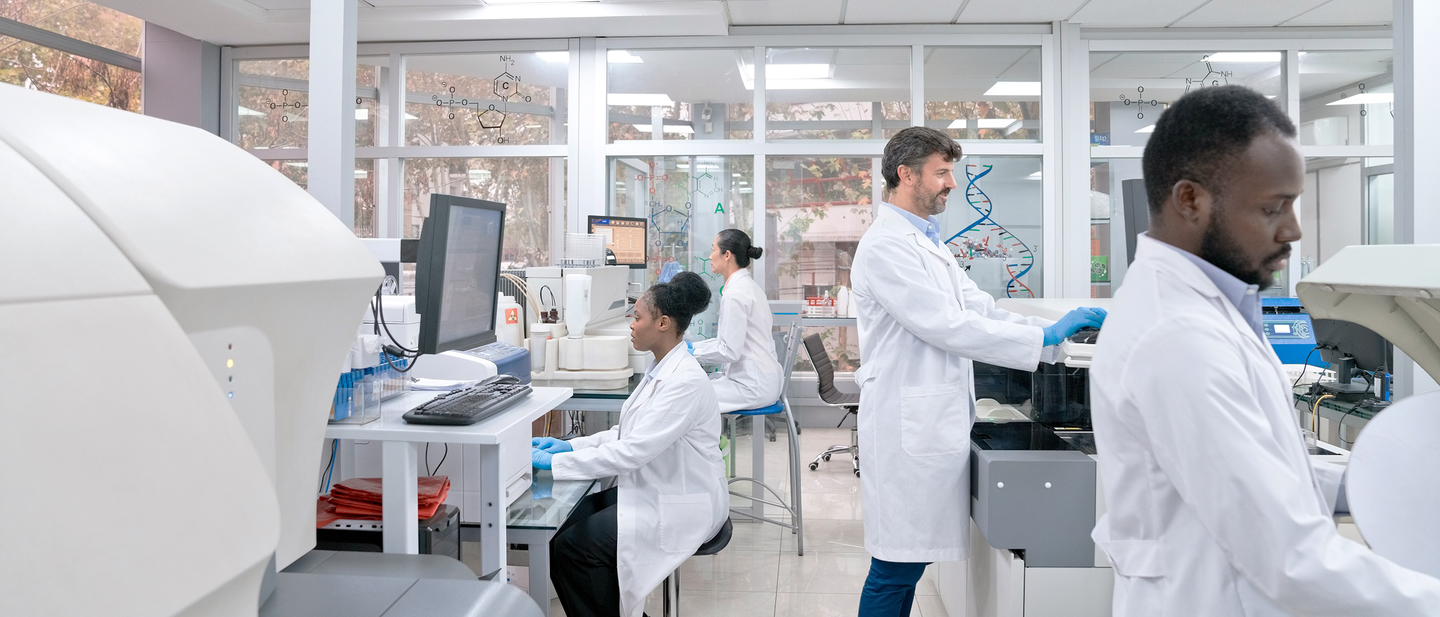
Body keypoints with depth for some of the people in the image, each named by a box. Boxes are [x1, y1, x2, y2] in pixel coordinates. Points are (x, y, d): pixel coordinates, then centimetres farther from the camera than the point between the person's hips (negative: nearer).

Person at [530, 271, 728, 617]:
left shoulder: (684, 381, -24)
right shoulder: (662, 369, 8)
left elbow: (631, 451, -27)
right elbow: (628, 433, 13)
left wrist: (554, 462, -21)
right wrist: (570, 446, 1)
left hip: (680, 507, -9)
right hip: (653, 492, 9)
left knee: (572, 547, -15)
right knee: (565, 522, 1)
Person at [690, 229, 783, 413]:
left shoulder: (735, 294, -17)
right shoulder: (748, 285, 14)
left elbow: (729, 351, -19)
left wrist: (692, 352, -7)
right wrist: (692, 347, 14)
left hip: (752, 386, -10)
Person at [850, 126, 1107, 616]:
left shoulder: (926, 241, 18)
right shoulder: (886, 245, -15)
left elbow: (978, 306, 13)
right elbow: (946, 327, -21)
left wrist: (1059, 327, 1)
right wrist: (1045, 336, -16)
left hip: (935, 421, 10)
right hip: (910, 424, -10)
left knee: (911, 558, 15)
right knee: (897, 566, -1)